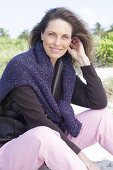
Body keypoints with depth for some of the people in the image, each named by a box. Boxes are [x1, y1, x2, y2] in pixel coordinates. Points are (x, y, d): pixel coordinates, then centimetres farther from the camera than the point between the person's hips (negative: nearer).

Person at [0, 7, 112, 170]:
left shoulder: (66, 68, 3)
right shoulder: (20, 66, -17)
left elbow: (99, 102, -5)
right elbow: (37, 121, -22)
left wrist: (83, 59, -8)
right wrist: (81, 156, -23)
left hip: (51, 147, 6)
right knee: (42, 135, -39)